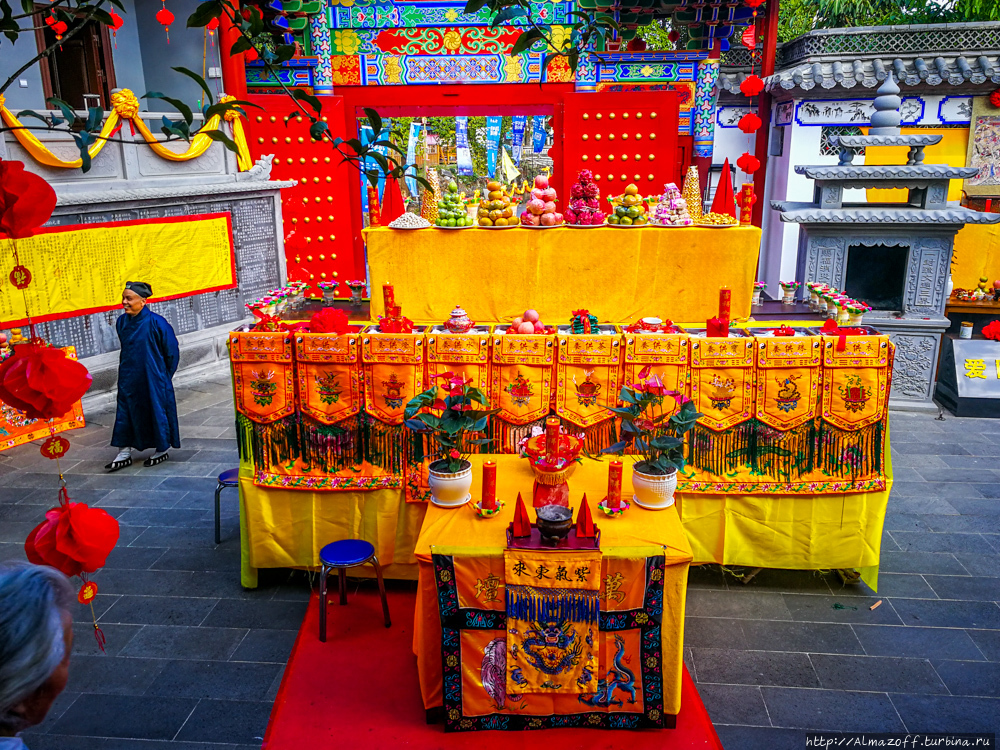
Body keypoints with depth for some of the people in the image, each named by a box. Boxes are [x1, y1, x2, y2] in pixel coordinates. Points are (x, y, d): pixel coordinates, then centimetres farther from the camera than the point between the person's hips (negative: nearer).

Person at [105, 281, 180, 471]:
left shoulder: (155, 322, -16)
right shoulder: (122, 322, 2)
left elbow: (172, 351, -8)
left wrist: (163, 377, -3)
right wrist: (126, 370, 16)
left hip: (153, 379, -6)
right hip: (129, 378, 6)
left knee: (157, 410, 5)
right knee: (126, 411, 6)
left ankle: (163, 450, 20)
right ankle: (124, 452, 14)